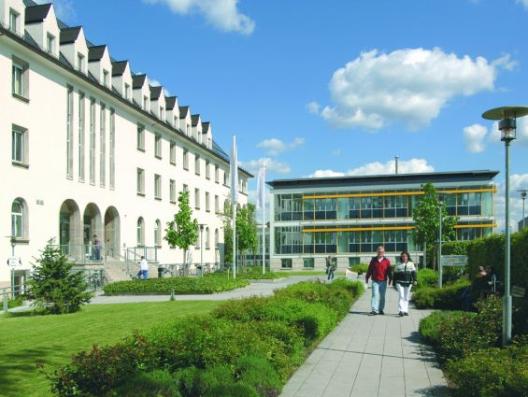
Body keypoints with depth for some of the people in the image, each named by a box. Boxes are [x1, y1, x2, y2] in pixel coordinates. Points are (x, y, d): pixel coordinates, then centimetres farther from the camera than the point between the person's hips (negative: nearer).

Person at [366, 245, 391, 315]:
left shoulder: (387, 261, 3)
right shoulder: (373, 260, 5)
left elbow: (389, 271, 6)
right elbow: (369, 270, 10)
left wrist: (390, 279, 4)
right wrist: (367, 278, 10)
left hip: (383, 281, 1)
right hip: (375, 281, -1)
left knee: (382, 296, 9)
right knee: (375, 295, -9)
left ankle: (381, 309, 20)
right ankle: (374, 310, -12)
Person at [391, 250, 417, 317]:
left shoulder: (411, 264, 10)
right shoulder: (398, 265, 5)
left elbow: (414, 273, 3)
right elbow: (395, 274, 8)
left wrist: (414, 280, -11)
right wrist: (394, 283, 6)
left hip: (408, 283, 2)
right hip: (400, 283, -2)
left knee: (406, 297, 8)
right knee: (401, 296, -12)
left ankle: (405, 311, 15)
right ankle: (401, 310, -17)